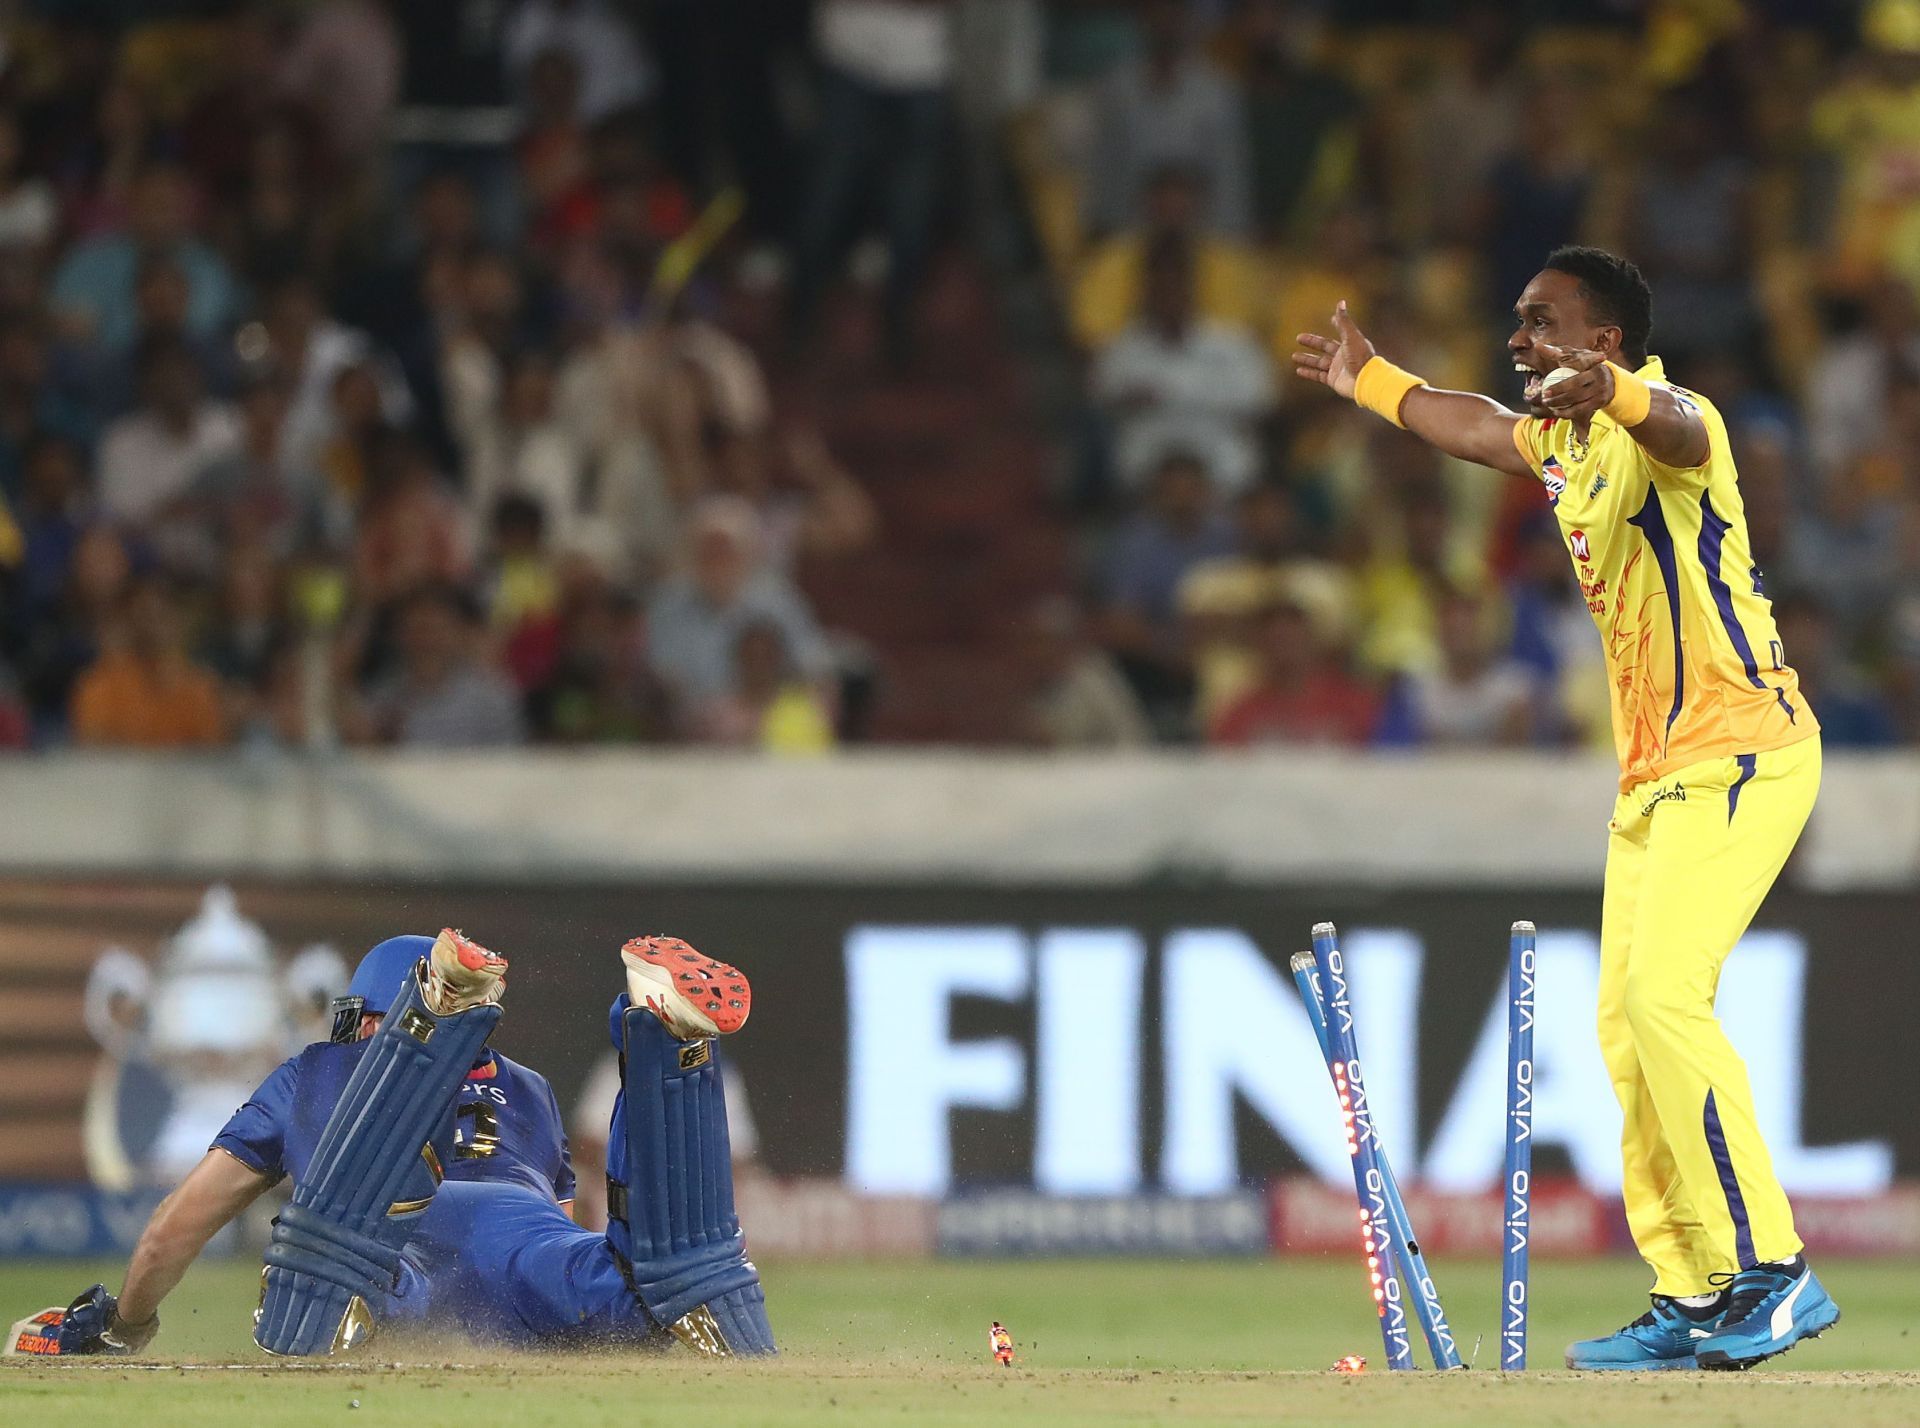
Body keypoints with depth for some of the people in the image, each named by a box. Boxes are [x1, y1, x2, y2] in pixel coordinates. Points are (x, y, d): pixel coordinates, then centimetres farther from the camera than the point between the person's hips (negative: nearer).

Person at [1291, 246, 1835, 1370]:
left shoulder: (1663, 425, -15)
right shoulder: (1564, 447, 14)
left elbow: (1676, 427, -41)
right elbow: (1474, 428, 38)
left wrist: (1612, 390, -64)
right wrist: (1371, 382, 53)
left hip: (1741, 750, -10)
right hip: (1654, 772, 10)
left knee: (1664, 996, -22)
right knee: (1626, 1024, 7)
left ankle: (1771, 1272, -23)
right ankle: (1694, 1301, 12)